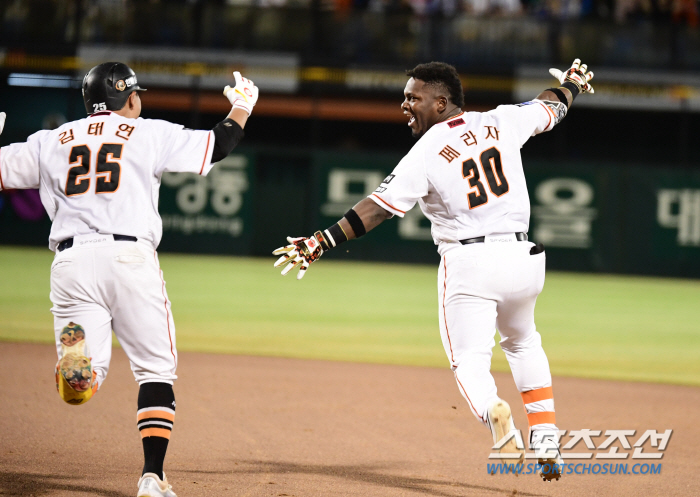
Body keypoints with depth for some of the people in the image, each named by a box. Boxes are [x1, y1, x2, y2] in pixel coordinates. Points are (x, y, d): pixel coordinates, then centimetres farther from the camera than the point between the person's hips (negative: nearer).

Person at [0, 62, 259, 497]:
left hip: (71, 261, 2)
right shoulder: (150, 134, 10)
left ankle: (74, 348, -34)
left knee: (84, 379, 2)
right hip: (130, 257, -2)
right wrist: (242, 106, 29)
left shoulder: (50, 142, 17)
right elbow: (217, 147, 12)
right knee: (156, 370, 9)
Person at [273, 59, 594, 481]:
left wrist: (320, 243, -15)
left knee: (470, 360, 4)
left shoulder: (426, 154, -9)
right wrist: (572, 83, 44)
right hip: (522, 257, 5)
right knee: (523, 343, 27)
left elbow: (377, 208, -15)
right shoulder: (501, 122, 3)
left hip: (468, 261, -5)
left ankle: (492, 408, -31)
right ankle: (546, 437, 16)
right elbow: (551, 107, 21)